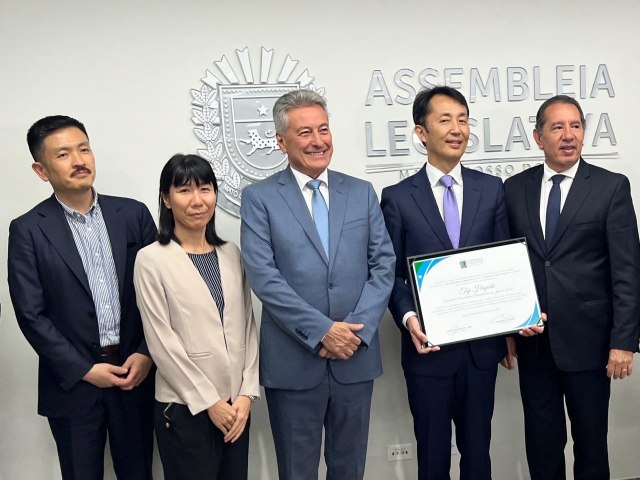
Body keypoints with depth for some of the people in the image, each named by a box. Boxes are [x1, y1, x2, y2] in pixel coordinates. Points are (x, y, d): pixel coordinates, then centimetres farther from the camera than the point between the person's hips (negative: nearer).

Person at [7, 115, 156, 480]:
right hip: (72, 383, -2)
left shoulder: (133, 214, 2)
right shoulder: (28, 230, -4)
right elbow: (31, 314, -7)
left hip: (135, 372, 2)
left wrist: (145, 354, -6)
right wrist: (84, 370, -11)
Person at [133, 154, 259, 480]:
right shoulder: (152, 260, -8)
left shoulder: (231, 254, 7)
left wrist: (246, 393, -3)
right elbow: (161, 342, -10)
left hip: (235, 404, 4)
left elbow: (247, 327, 6)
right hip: (184, 408, -4)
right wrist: (209, 401, -10)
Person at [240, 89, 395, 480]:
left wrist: (358, 329, -10)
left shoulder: (362, 192, 8)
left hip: (356, 356, 3)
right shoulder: (260, 197, -1)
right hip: (292, 360, -2)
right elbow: (263, 275, -11)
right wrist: (322, 330, -16)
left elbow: (384, 265, 3)